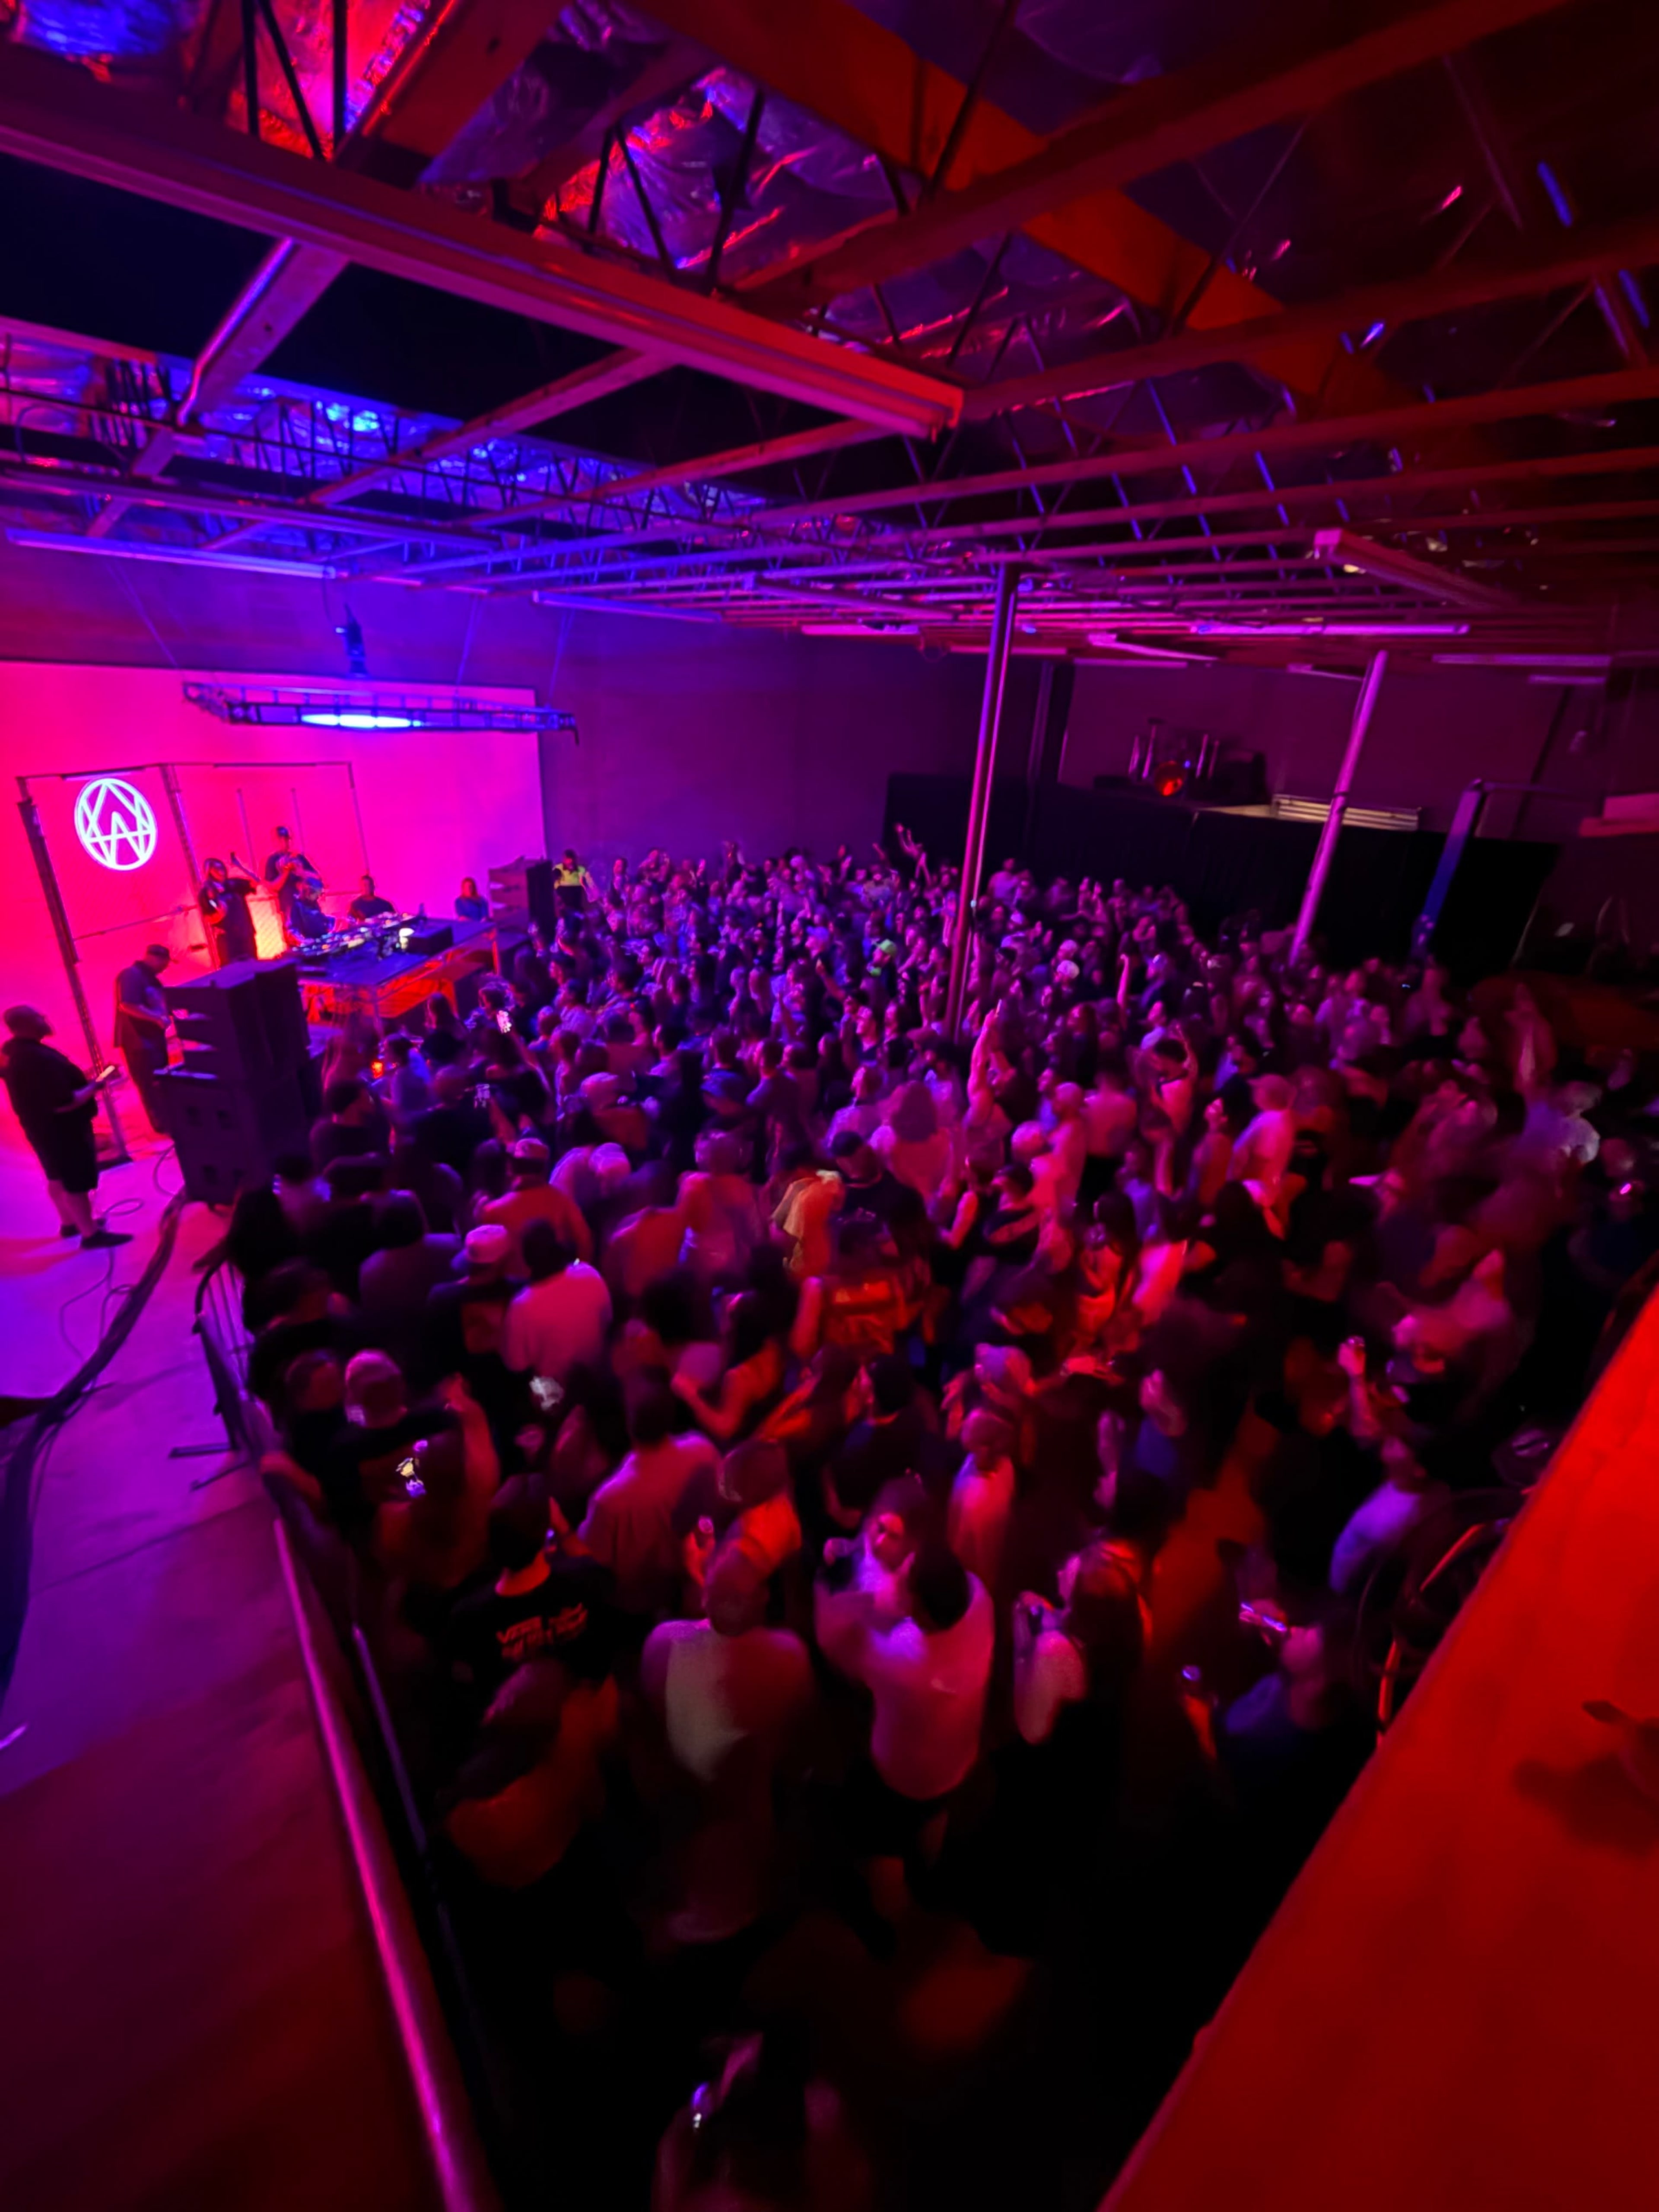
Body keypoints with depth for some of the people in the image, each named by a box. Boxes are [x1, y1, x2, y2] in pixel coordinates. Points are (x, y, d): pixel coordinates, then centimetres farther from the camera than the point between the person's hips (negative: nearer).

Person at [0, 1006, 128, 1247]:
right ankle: (91, 1234, 9)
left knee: (58, 1178, 23)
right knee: (77, 1183, 0)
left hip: (43, 1127, 10)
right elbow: (64, 1104, -32)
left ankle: (70, 1223, 38)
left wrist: (83, 1080, 12)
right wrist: (96, 1085, -19)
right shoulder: (39, 1059, -33)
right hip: (62, 1130, -10)